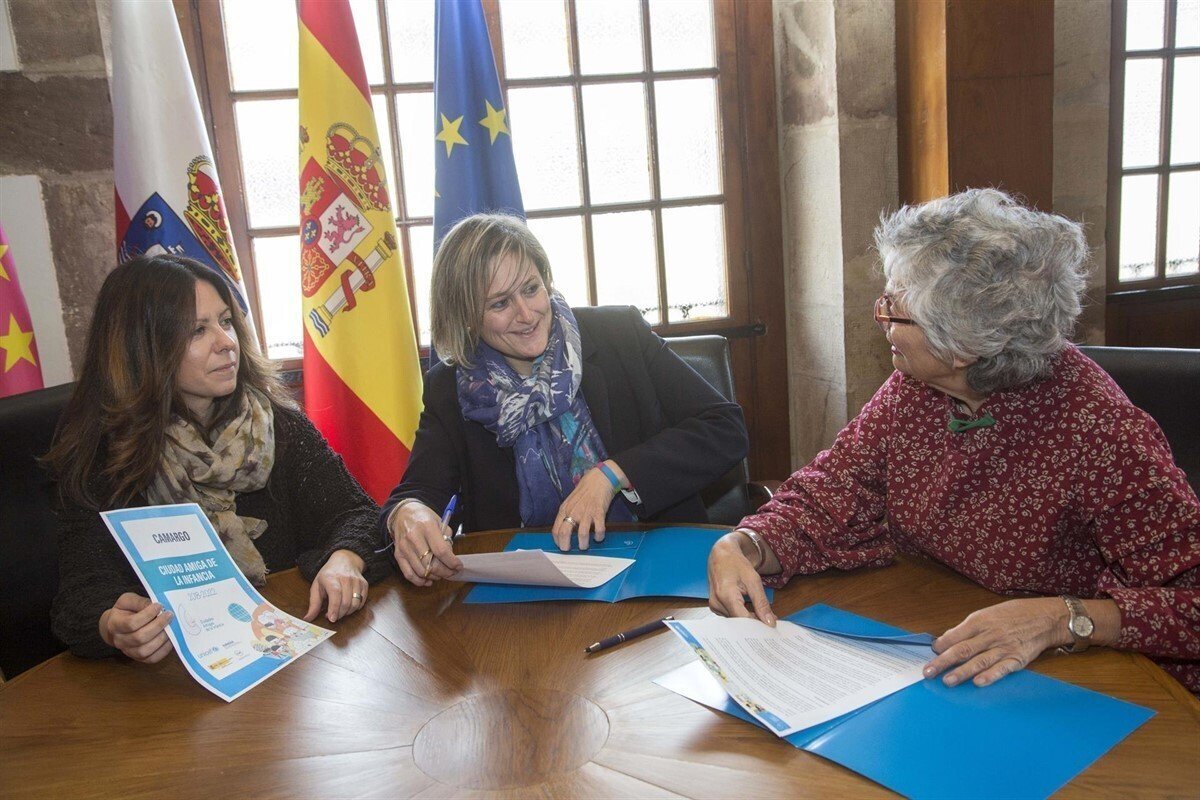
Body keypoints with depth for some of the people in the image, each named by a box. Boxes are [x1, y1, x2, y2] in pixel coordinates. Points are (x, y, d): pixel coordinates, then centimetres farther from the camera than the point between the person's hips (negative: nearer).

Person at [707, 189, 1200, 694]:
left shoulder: (1093, 426, -23)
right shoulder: (913, 390, -5)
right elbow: (824, 503, -3)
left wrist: (1061, 618, -34)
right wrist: (741, 548, -22)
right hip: (922, 647, 5)